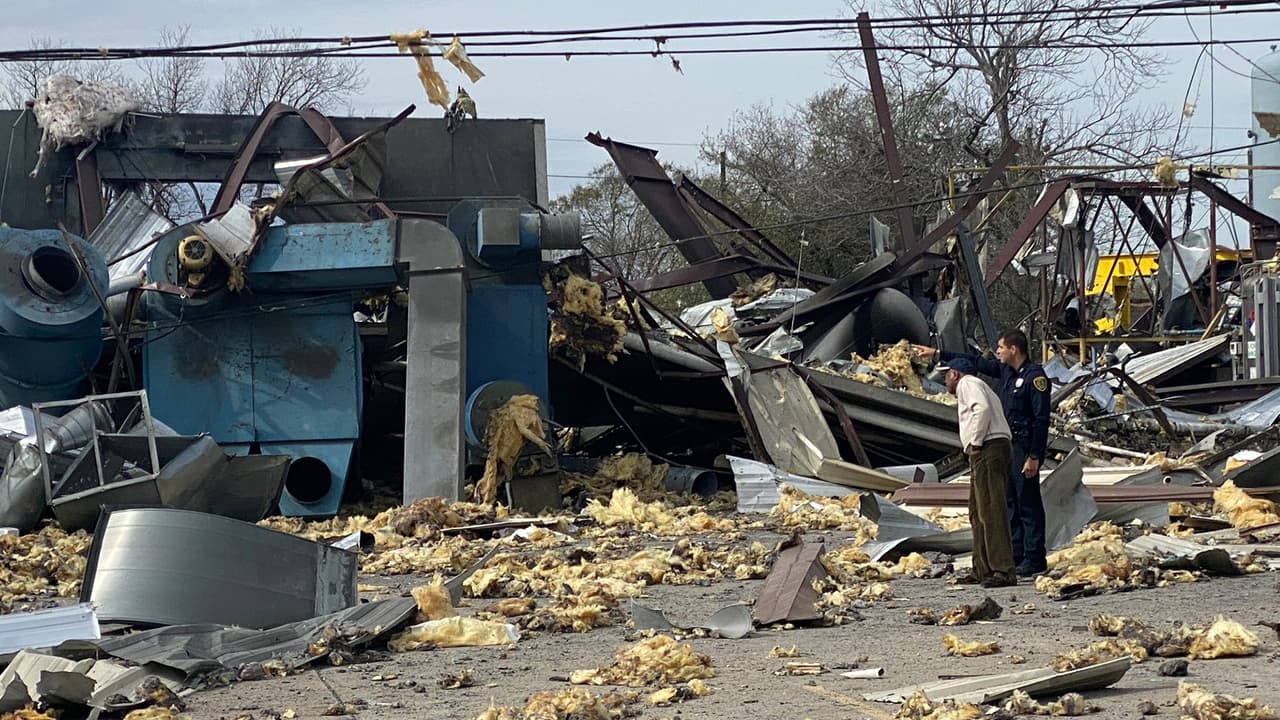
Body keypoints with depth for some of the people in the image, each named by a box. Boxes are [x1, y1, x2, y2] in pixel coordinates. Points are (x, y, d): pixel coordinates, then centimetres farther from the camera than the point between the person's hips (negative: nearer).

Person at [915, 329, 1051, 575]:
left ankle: (1034, 559, -6)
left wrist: (1034, 456, -21)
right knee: (1010, 502, 11)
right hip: (1007, 445, 9)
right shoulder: (1005, 370, 11)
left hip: (1026, 448, -9)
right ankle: (1016, 554, 15)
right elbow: (977, 362, 24)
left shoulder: (1035, 376, -15)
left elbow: (1041, 419, -18)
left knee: (1028, 503, -8)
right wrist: (937, 354, 26)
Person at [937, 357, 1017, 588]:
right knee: (977, 512, 16)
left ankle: (1004, 571, -22)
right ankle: (982, 570, 19)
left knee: (991, 511, -16)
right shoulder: (979, 387, 30)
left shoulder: (967, 384, -1)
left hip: (987, 449, -11)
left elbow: (982, 408, -18)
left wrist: (975, 442, -16)